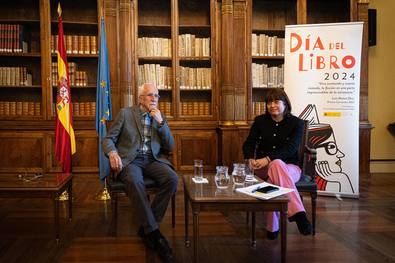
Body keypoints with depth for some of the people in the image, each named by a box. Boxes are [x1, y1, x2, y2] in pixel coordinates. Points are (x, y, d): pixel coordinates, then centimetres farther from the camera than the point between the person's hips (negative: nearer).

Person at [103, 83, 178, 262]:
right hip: (130, 160, -3)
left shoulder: (160, 117, 15)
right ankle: (153, 232, -29)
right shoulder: (125, 113, 7)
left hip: (153, 160, 3)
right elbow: (108, 139, 3)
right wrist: (113, 153, -22)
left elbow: (170, 146, 9)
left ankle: (146, 227, -17)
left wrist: (160, 122, -4)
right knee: (134, 181, -38)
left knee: (172, 179, -28)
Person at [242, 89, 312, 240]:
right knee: (276, 165, -36)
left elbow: (290, 148, -14)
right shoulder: (260, 121, 7)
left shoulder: (296, 123, -1)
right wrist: (250, 159, -21)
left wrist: (268, 159, -30)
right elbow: (248, 144, 3)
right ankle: (298, 213, -42)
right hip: (263, 168, 2)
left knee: (276, 166, -38)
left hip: (290, 167, -1)